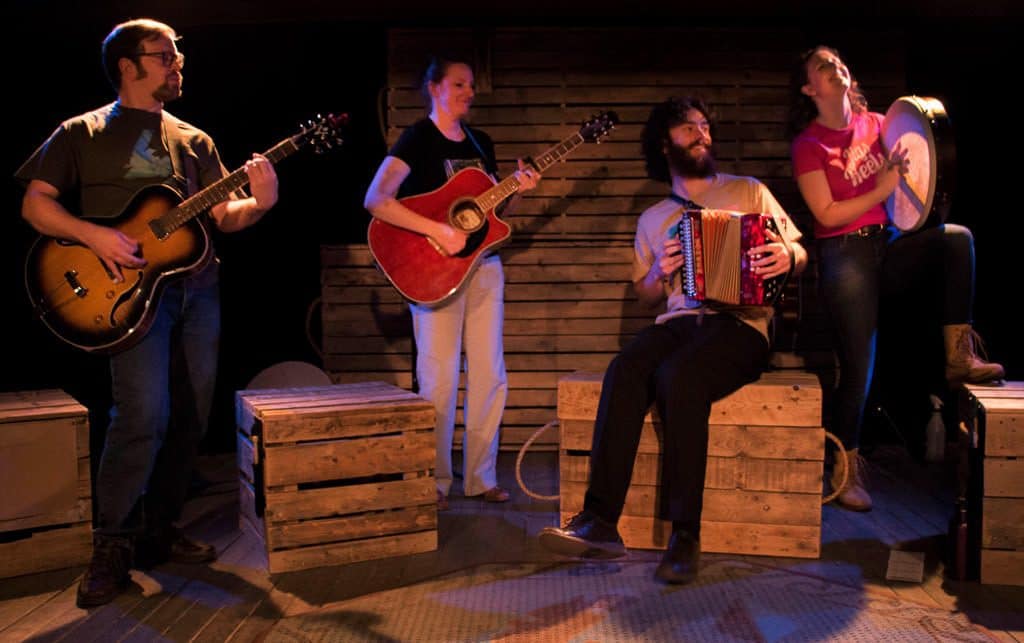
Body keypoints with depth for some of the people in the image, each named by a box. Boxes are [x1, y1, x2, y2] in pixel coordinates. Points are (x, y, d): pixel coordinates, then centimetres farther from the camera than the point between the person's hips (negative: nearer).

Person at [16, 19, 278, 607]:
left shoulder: (194, 140, 17)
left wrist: (258, 205, -10)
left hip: (198, 287, 5)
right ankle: (113, 546, -3)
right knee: (145, 414, -18)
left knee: (191, 417, 5)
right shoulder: (84, 133, 6)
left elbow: (223, 216, 11)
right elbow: (35, 204, 0)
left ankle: (159, 532, 20)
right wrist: (94, 236, -16)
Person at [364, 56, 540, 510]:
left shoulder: (481, 143, 14)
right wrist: (437, 231, -26)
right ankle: (435, 482, 10)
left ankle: (481, 477, 17)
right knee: (439, 380, -4)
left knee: (490, 376, 6)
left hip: (484, 265, 6)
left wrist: (519, 191, -1)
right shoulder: (417, 139, -6)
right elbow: (376, 200, -20)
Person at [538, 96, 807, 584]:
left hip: (740, 324, -3)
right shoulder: (652, 219, 22)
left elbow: (799, 255, 11)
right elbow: (645, 297, 24)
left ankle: (685, 534, -31)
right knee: (624, 370, -30)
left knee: (679, 374, -35)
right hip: (677, 323, 3)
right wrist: (659, 272, 2)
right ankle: (600, 522, -34)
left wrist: (787, 256, -13)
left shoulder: (749, 191, 15)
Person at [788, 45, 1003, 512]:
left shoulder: (875, 124, 10)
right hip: (845, 254, -5)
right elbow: (827, 214, -9)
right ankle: (845, 468, 1)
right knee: (859, 364, -12)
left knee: (957, 238, -24)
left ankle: (959, 355, -20)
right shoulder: (809, 145, -3)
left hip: (890, 245, 5)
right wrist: (882, 188, -11)